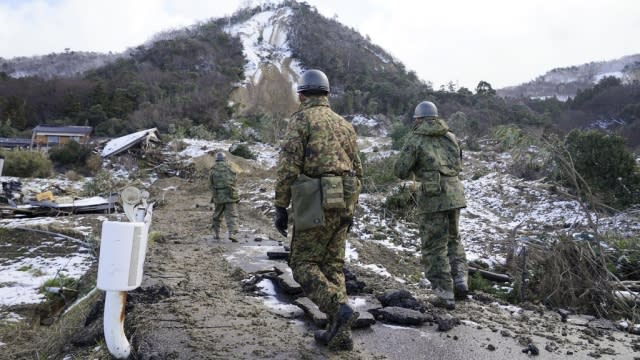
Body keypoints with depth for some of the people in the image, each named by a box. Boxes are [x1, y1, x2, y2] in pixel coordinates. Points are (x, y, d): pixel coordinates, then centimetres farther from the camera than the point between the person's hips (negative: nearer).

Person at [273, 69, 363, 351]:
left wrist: (280, 208, -7)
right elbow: (356, 170, 16)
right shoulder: (344, 124, 16)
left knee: (304, 265, 5)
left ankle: (339, 310, -13)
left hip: (315, 206, -6)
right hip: (341, 204, 6)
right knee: (332, 267, 12)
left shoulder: (300, 120, -4)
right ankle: (339, 334, 11)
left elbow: (288, 168, -13)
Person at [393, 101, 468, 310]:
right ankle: (460, 281, 13)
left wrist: (412, 169, 14)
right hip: (454, 193, 6)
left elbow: (400, 171, -7)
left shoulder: (416, 139, -5)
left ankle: (445, 294, 5)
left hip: (433, 197, -5)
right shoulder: (450, 136, 11)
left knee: (434, 246, 4)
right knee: (452, 239, 24)